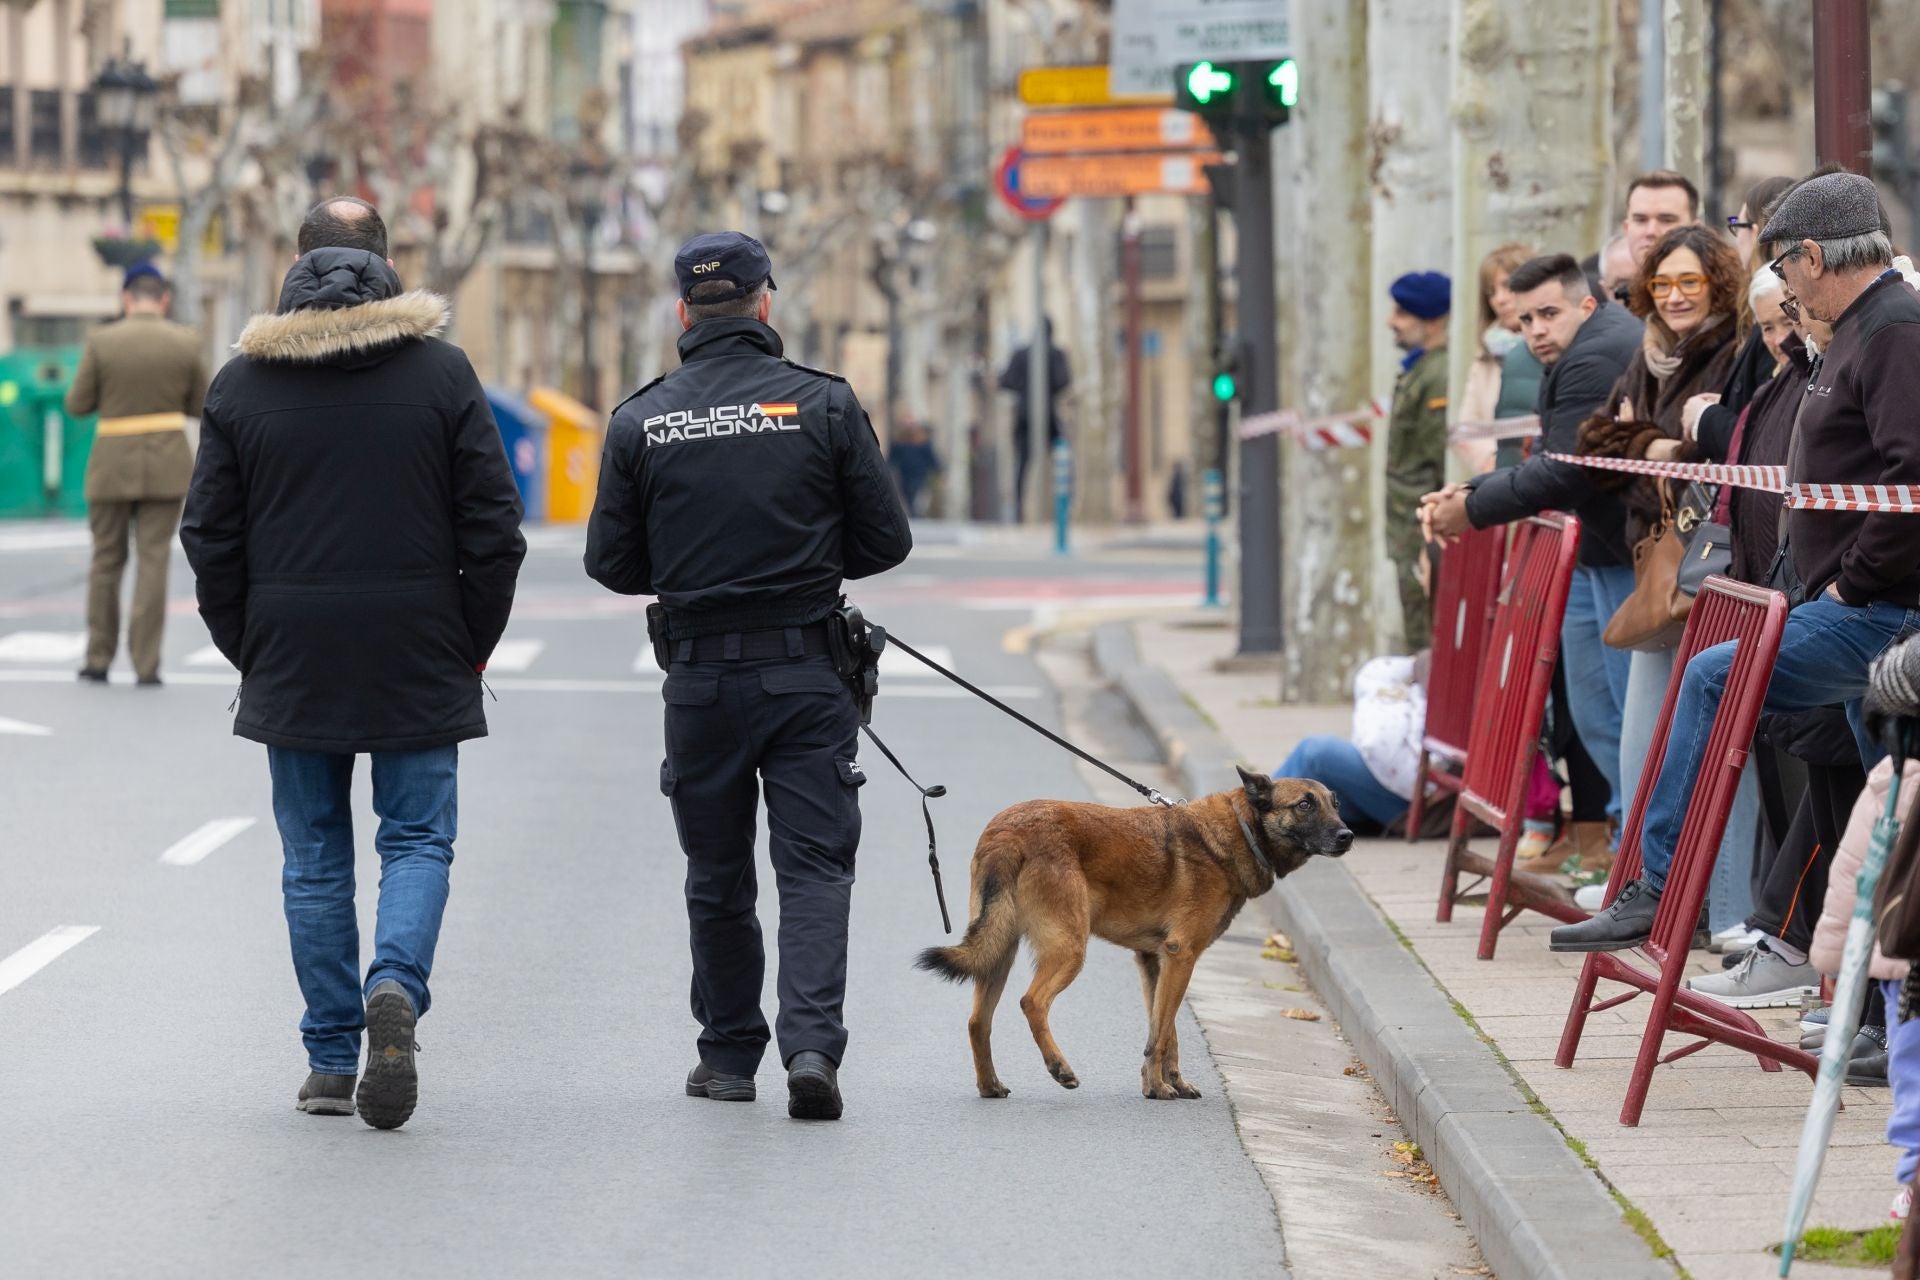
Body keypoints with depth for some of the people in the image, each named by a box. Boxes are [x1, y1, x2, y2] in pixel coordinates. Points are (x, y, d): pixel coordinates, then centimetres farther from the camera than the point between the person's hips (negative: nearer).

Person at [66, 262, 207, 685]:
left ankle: (98, 661, 15)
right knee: (153, 560, 1)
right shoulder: (185, 342, -3)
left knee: (106, 559, 11)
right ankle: (146, 663, -3)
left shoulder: (102, 341, -6)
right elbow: (200, 406, 5)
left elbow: (77, 405, -1)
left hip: (113, 463, 0)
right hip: (166, 465, 0)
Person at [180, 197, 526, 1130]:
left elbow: (209, 537, 3)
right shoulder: (443, 372, -2)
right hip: (419, 664, -1)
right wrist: (472, 648, 7)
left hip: (291, 664, 1)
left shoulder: (241, 382, 1)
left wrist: (248, 650, 12)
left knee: (315, 858, 9)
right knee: (417, 840, 6)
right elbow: (492, 527, -3)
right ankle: (395, 985, -21)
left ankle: (331, 1061, 9)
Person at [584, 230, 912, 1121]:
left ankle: (730, 1055, 22)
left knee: (717, 874, 15)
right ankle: (812, 1042, -16)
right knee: (814, 864, 1)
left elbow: (611, 563, 3)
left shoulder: (642, 421, -1)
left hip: (700, 677, 1)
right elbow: (886, 541, -1)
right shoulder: (824, 404, -4)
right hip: (808, 673, -1)